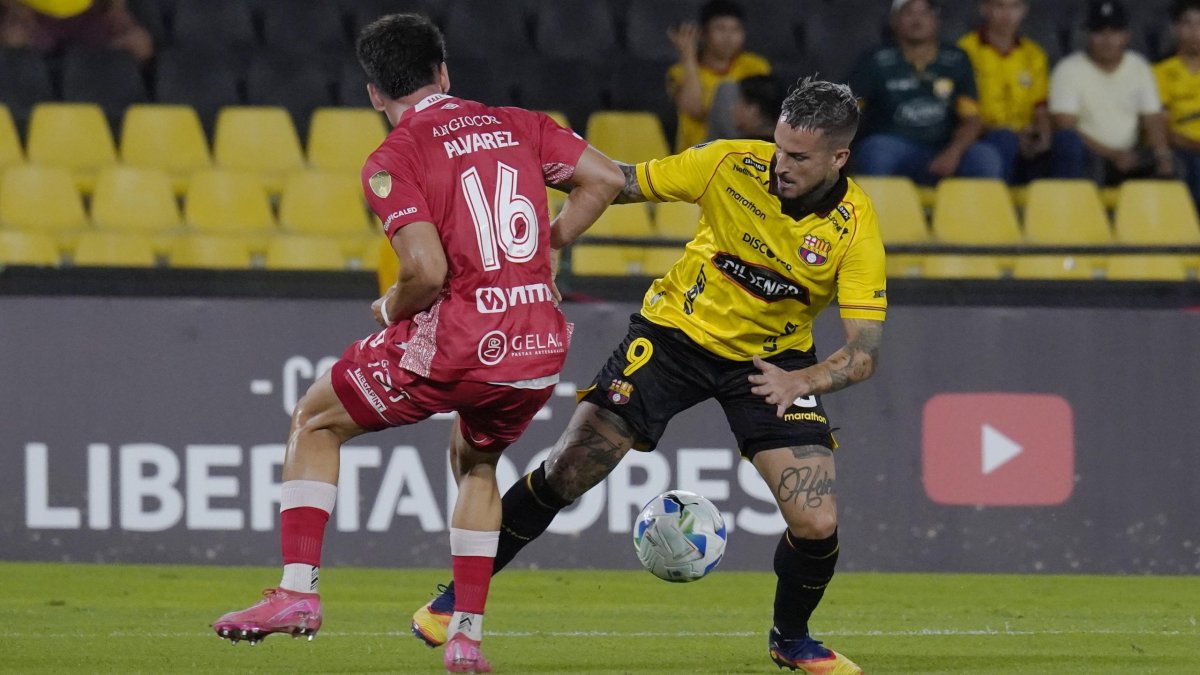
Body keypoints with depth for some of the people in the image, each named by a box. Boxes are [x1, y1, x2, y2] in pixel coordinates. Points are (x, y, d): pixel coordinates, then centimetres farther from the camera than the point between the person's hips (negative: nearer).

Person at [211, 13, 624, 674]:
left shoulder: (392, 160, -6)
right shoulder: (515, 125, 10)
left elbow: (427, 271, -17)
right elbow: (605, 179, 6)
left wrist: (390, 310, 3)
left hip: (454, 345, -5)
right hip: (539, 347, 5)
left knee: (314, 421, 17)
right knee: (475, 463, 32)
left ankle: (298, 589, 7)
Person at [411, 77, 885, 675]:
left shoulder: (856, 228, -21)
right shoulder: (732, 164, -19)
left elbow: (864, 354, -21)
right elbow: (624, 182, -6)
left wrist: (802, 381, -40)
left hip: (774, 361, 0)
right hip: (676, 331, 0)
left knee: (818, 524, -13)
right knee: (567, 471, -10)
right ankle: (459, 595, 9)